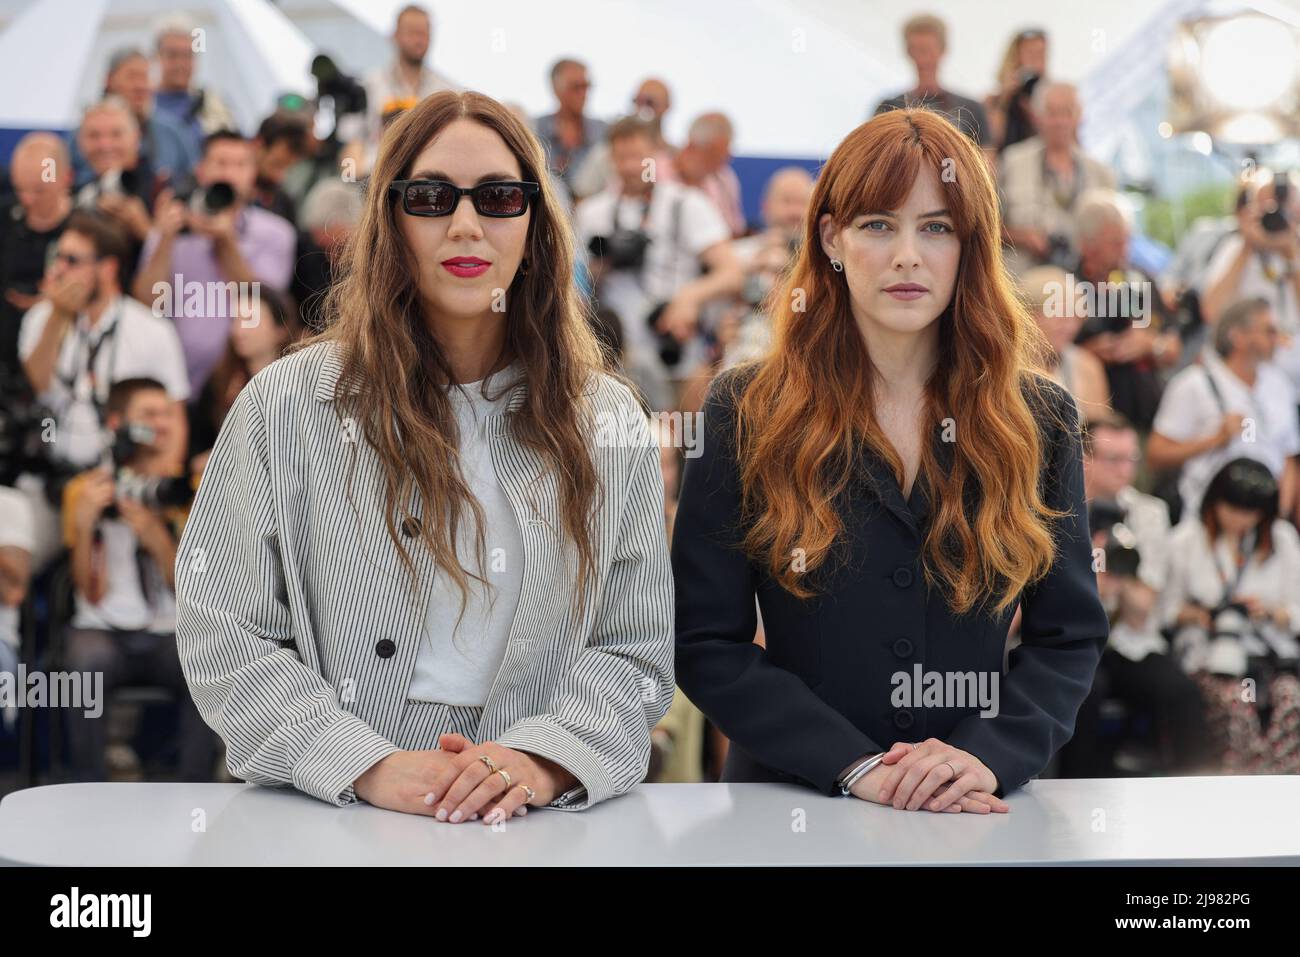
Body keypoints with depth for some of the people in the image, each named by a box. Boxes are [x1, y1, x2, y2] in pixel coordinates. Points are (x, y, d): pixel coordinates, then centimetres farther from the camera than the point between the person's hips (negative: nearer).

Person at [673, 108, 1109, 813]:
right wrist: (857, 767, -11)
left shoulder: (1038, 418, 9)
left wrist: (989, 756, -9)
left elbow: (1070, 635, 9)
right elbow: (706, 643, 0)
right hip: (793, 805, -1)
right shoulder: (746, 413, 3)